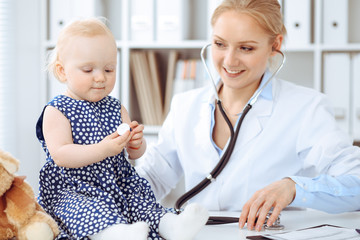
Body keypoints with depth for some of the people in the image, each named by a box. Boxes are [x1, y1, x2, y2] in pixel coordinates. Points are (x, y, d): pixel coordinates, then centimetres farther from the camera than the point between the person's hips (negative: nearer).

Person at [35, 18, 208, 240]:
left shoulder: (116, 109, 13)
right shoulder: (56, 111, -5)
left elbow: (134, 154, 11)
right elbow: (60, 156, -18)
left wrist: (136, 143, -15)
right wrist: (102, 150, -30)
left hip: (118, 185, 7)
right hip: (72, 191, -7)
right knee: (93, 213, -35)